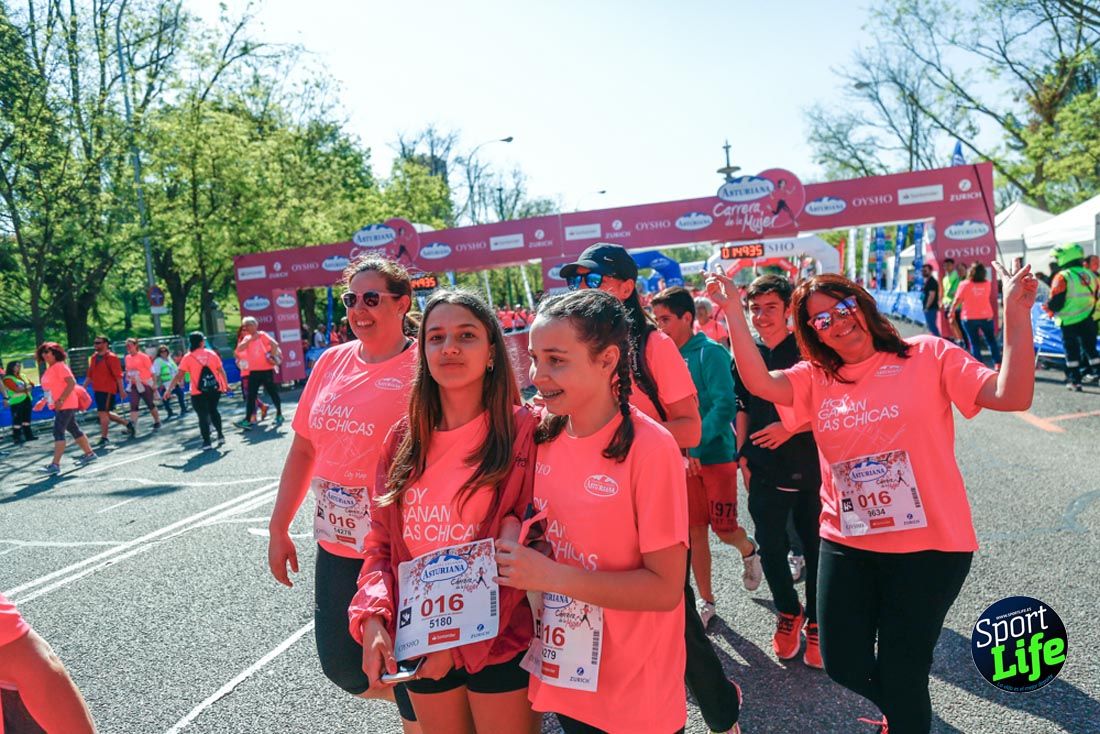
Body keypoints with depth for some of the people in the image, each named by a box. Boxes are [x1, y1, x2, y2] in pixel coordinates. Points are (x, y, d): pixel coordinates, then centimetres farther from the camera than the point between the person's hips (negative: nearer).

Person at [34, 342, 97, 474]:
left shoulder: (60, 366, -14)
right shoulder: (49, 369, 15)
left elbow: (72, 383, -23)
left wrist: (61, 400, -27)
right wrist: (43, 401, 16)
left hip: (66, 405, -10)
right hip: (59, 406, 10)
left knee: (58, 432, -13)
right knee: (74, 430, 16)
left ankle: (55, 464, -14)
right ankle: (89, 454, 27)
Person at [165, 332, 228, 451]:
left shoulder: (188, 357, -3)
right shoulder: (212, 353, 3)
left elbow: (179, 375, -7)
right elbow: (221, 370, 6)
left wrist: (169, 389, -3)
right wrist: (226, 384, 17)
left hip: (198, 392, -2)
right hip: (215, 389, 3)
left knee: (203, 416, 2)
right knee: (213, 411, 23)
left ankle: (207, 442, -1)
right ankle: (220, 435, 23)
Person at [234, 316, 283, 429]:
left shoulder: (262, 335, -4)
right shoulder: (247, 338, 11)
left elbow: (274, 344, -16)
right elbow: (239, 349, -6)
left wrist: (272, 357, -14)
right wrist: (250, 339, -12)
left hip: (266, 369, -5)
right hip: (254, 371, 5)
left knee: (272, 392, 5)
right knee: (250, 395, 0)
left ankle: (279, 415, 19)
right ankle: (248, 420, -2)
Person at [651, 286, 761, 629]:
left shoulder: (710, 352, -13)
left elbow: (724, 407, -20)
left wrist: (693, 445, -25)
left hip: (716, 455, -5)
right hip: (684, 459, 5)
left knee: (723, 529, 1)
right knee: (695, 530, 9)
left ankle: (748, 549, 36)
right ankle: (705, 600, 23)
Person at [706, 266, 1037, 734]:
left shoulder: (927, 356, -4)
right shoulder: (817, 378, 4)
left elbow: (1013, 395, -12)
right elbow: (759, 383, -13)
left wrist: (1016, 314, -21)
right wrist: (733, 312, -17)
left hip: (928, 546, -3)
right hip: (846, 544, 4)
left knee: (901, 673, 7)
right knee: (843, 664, 12)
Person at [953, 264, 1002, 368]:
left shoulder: (964, 284, -11)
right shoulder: (987, 283, -1)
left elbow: (958, 300, -8)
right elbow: (988, 296, 15)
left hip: (970, 317, -3)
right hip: (986, 316, 3)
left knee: (974, 342, 3)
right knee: (991, 340, 15)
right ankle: (997, 363, 11)